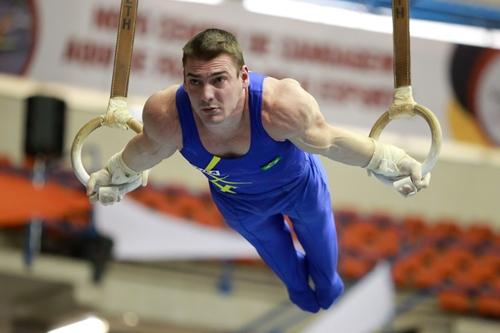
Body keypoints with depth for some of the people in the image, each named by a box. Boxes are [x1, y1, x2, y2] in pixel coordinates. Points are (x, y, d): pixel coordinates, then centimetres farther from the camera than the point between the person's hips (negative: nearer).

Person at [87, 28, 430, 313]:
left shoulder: (281, 105, -52)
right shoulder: (165, 116, -44)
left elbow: (328, 140, -30)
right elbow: (150, 148, -17)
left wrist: (392, 162, -21)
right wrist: (114, 175, 2)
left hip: (299, 183, -1)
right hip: (240, 203, 2)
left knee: (318, 235, 33)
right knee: (273, 248, 35)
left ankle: (327, 282, 71)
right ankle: (297, 285, 72)